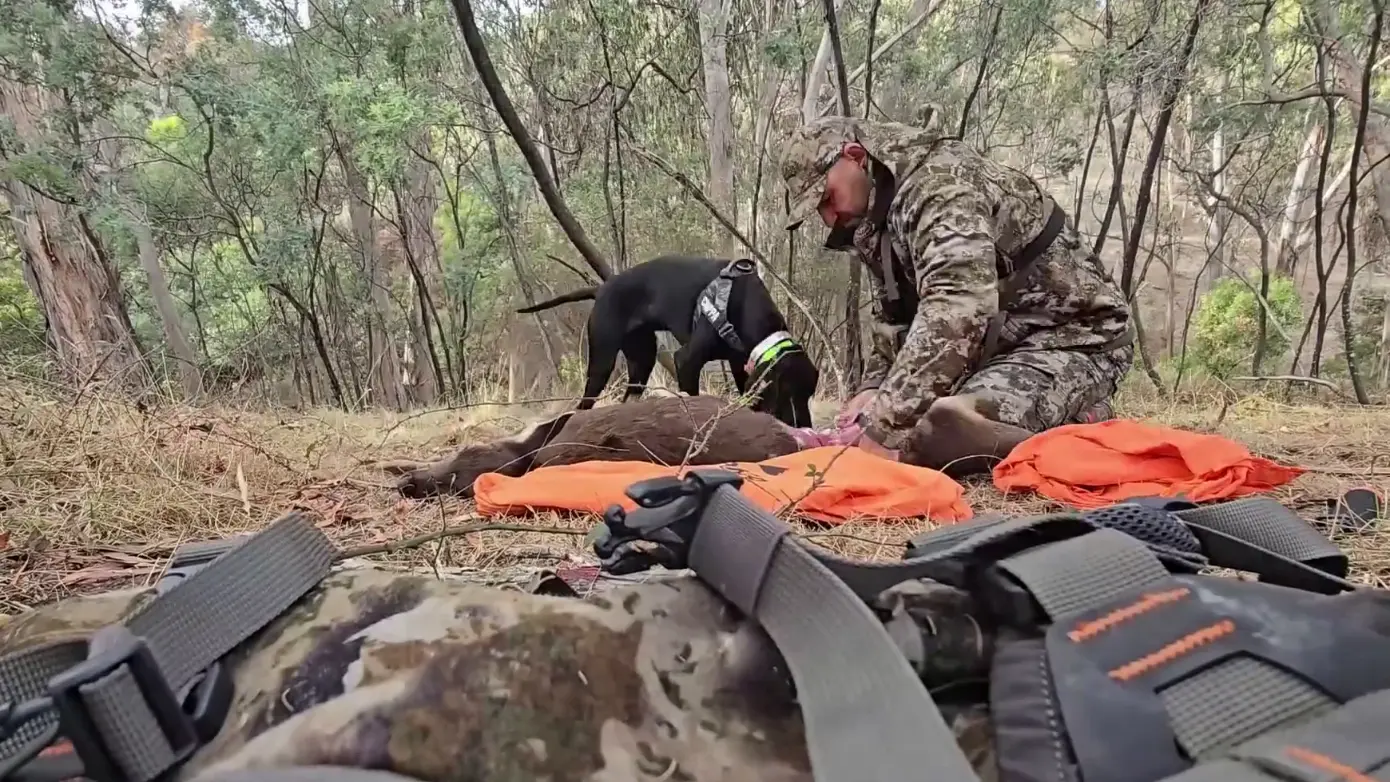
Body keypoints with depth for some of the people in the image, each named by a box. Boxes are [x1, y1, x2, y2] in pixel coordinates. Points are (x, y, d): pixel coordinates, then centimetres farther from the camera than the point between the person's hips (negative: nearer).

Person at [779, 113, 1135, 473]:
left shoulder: (941, 179, -20)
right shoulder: (881, 217, 11)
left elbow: (957, 308, -36)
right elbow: (895, 320, 14)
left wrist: (883, 425, -39)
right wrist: (874, 389, -6)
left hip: (1072, 338, -10)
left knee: (950, 426, -34)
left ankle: (1075, 424, -7)